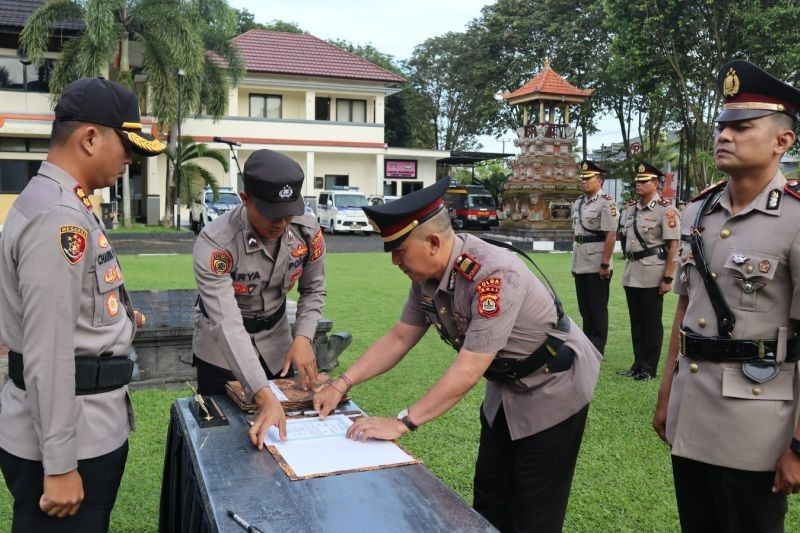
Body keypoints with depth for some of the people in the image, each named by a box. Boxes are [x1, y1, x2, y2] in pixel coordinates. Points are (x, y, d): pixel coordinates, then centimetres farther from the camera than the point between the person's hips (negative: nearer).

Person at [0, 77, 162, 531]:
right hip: (70, 439, -10)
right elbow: (48, 351, -24)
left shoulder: (61, 204, 12)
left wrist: (116, 318, 15)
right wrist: (59, 466, -21)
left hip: (88, 426, 10)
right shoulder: (58, 216, -21)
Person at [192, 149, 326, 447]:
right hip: (221, 351, -3)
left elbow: (313, 290, -2)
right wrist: (263, 397, -48)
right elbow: (227, 325, -40)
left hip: (276, 341, 4)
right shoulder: (214, 244, -33)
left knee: (283, 425, 14)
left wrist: (303, 337, -20)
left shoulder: (308, 231, -19)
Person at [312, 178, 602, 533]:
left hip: (553, 388, -7)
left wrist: (401, 423, -32)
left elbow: (468, 371, -36)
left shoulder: (495, 275, -36)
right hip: (508, 386, 8)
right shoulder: (427, 276, -10)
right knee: (489, 500, 17)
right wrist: (341, 385, -9)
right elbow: (398, 338, 0)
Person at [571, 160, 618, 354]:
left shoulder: (606, 202, -11)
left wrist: (605, 264, -19)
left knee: (598, 309, 1)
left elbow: (611, 235, -16)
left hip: (597, 265, -8)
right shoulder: (578, 203, 13)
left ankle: (597, 351, 10)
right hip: (580, 264, 8)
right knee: (584, 308, 15)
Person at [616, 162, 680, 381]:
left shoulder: (666, 210, -9)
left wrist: (668, 278, -16)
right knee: (636, 320, 13)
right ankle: (638, 365, 23)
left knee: (652, 322, 2)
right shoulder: (630, 209, 11)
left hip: (652, 274, -7)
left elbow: (673, 246, -13)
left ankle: (649, 369, 11)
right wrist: (629, 265, 13)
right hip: (631, 274, 7)